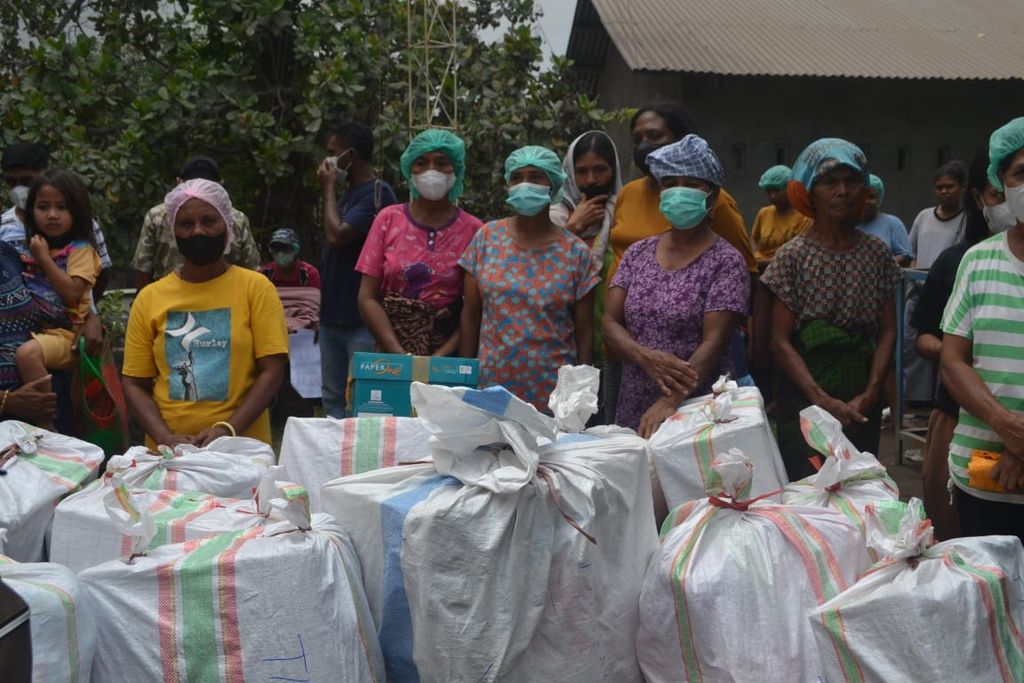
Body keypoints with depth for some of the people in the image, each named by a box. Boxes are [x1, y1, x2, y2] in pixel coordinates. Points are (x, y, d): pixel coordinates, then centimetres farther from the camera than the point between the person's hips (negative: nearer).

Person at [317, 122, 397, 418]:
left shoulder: (377, 193, -12)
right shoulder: (346, 194, 16)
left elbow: (337, 236, -21)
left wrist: (329, 188, -8)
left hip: (362, 318, -9)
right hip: (333, 316, 9)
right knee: (332, 399, 13)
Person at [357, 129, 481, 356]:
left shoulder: (472, 229, 0)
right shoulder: (389, 219, 4)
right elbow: (367, 298, 0)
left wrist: (441, 356, -15)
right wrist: (401, 355, -11)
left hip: (448, 355, -1)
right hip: (391, 349, 1)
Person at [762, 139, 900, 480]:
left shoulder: (877, 253, 4)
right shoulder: (792, 255, -6)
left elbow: (887, 331, 5)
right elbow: (781, 341, -8)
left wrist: (871, 393, -8)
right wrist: (823, 400, -15)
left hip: (862, 400, 3)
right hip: (804, 397, -3)